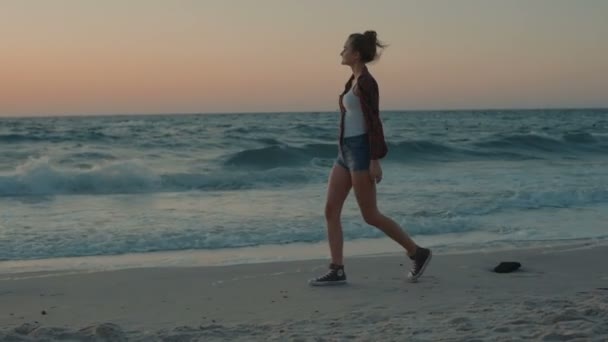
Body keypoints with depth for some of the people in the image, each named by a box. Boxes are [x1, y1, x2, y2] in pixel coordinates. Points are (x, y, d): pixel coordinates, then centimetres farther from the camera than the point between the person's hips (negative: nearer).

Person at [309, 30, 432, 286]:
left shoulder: (366, 82, -14)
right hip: (347, 150, 10)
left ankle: (417, 253, 10)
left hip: (360, 150, -10)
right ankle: (336, 270, 2)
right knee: (331, 211, 2)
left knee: (370, 215, -3)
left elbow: (373, 122, -18)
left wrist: (375, 161, -21)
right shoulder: (355, 80, 15)